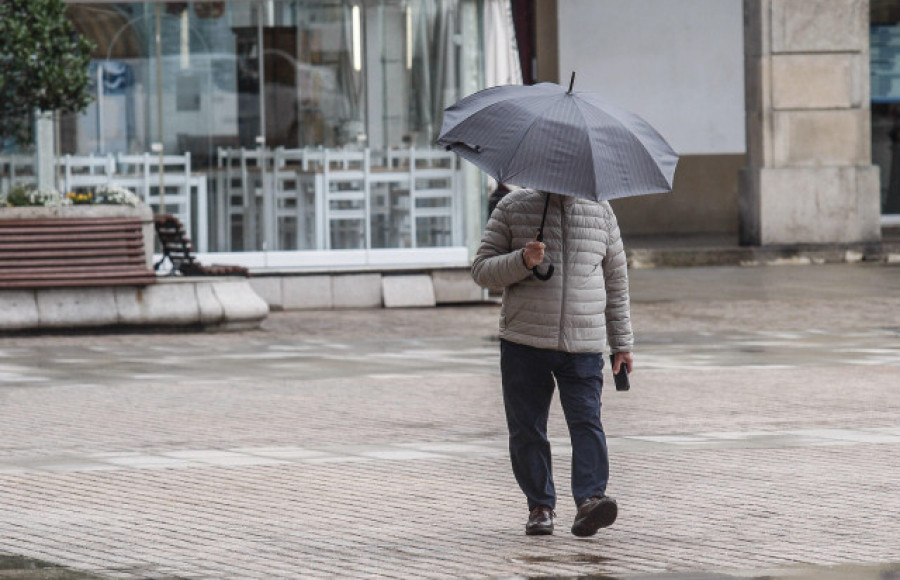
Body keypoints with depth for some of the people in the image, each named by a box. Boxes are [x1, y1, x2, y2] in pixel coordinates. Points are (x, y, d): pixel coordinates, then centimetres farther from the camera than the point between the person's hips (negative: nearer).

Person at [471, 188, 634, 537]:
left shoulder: (600, 210, 10)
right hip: (524, 344, 0)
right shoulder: (513, 207, 3)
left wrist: (621, 344, 16)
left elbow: (616, 280, 17)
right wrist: (522, 262, -18)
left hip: (583, 348, 0)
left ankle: (589, 502, -22)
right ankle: (541, 507, 14)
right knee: (527, 429, 3)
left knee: (587, 422, -14)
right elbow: (482, 271, 2)